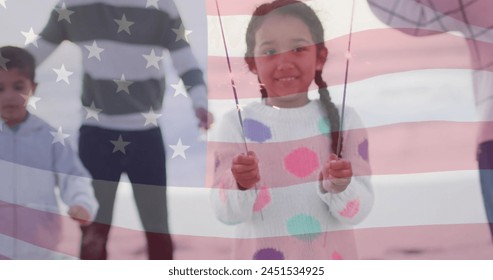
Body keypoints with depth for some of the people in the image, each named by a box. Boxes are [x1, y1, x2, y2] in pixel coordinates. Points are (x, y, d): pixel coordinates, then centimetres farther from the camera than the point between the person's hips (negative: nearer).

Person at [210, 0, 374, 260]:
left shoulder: (343, 120, -8)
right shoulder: (236, 124, -10)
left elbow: (357, 212, -10)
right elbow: (226, 213, -11)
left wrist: (340, 187, -28)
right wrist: (241, 186, -29)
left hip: (330, 260, 1)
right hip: (262, 260, 0)